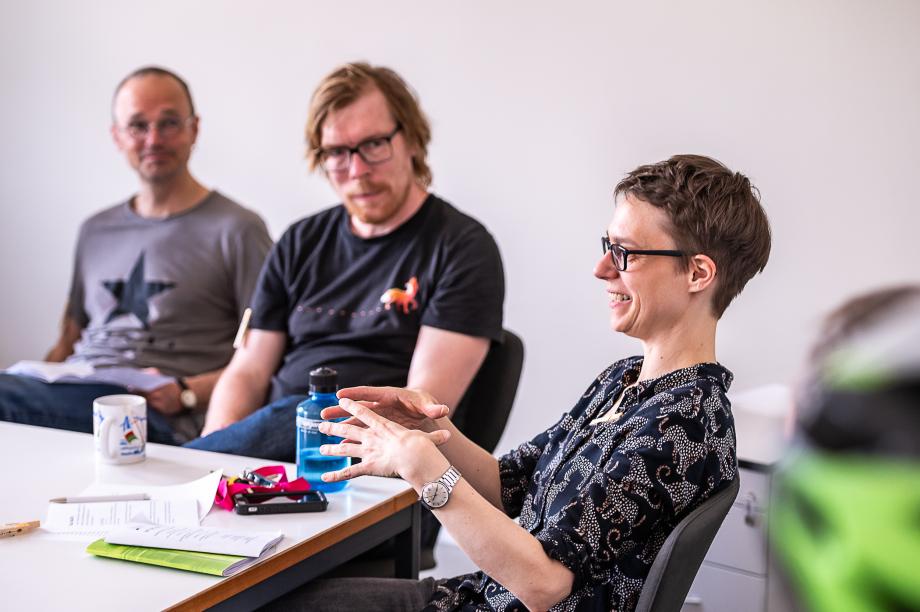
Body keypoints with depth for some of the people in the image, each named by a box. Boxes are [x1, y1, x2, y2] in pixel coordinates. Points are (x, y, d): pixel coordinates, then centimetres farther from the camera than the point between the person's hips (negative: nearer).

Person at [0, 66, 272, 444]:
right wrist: (36, 382, 6)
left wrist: (187, 393, -14)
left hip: (159, 419, -6)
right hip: (72, 392, 6)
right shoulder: (95, 231, 26)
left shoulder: (236, 229, 4)